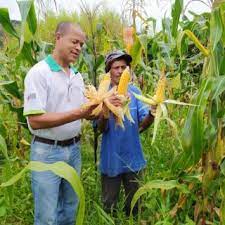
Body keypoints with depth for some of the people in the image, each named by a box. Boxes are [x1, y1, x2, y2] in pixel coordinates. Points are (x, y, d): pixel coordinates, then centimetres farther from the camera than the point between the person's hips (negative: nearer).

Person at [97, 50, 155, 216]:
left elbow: (142, 124, -6)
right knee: (109, 206, 15)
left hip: (133, 157, 2)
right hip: (111, 158, -2)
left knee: (134, 204, 19)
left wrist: (151, 115, -27)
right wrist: (104, 115, -36)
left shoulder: (134, 91, -2)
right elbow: (101, 128, -15)